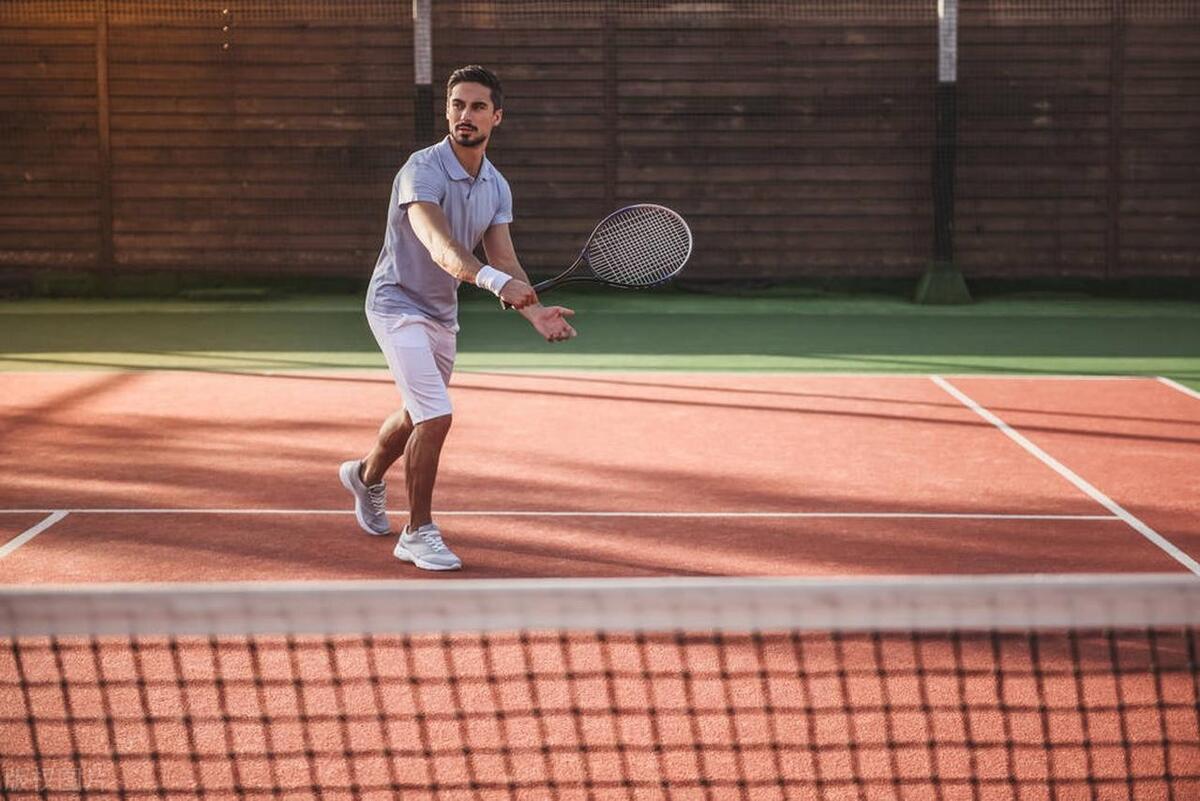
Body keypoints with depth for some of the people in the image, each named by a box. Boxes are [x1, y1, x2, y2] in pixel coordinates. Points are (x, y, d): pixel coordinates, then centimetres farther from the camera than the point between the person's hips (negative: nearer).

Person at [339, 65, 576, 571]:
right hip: (398, 305, -8)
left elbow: (503, 260, -7)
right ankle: (418, 535, -4)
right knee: (435, 416, -19)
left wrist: (534, 312, -26)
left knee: (418, 416, 23)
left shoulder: (496, 186, -1)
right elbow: (440, 247, -42)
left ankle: (366, 475, 53)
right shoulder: (422, 172, -26)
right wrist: (493, 280, -60)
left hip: (442, 313, 8)